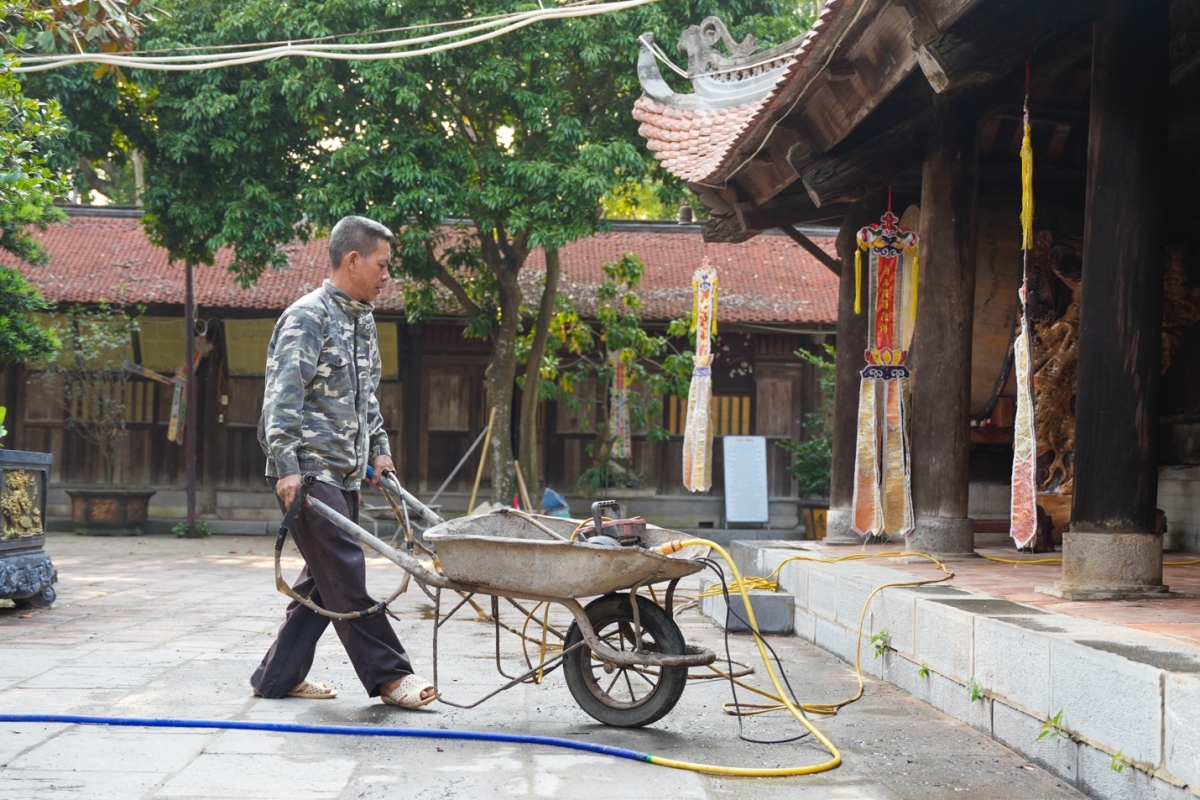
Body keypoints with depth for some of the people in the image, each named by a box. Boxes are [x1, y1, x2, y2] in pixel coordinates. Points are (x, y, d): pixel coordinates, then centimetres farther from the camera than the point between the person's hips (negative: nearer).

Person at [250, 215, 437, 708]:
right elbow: (283, 396, -17)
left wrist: (379, 447, 20)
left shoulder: (363, 320, 17)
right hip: (307, 472, -9)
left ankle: (278, 676, 19)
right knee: (345, 574, -8)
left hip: (346, 472, 9)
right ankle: (388, 674, -4)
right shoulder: (308, 317, -11)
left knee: (325, 577, 10)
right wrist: (286, 466, -24)